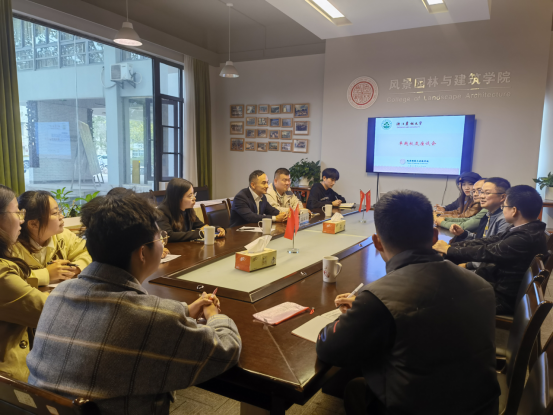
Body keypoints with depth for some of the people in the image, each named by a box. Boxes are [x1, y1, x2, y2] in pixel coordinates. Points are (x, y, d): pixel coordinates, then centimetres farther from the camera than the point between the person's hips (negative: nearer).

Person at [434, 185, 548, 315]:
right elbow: (486, 241, 1)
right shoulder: (526, 230, 2)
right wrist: (450, 247, -6)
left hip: (504, 299, -8)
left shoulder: (526, 237, -27)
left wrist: (449, 250, -10)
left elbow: (486, 252, -22)